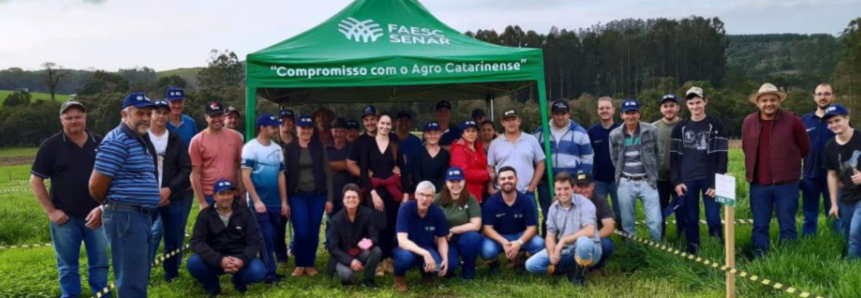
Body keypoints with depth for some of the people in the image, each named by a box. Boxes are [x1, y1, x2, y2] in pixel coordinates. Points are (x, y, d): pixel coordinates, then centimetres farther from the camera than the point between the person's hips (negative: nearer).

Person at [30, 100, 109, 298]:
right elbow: (35, 180, -1)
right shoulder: (51, 145, -3)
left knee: (99, 262, 9)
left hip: (95, 214, 2)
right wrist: (50, 211, -7)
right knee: (67, 265, 8)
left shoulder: (100, 143, 3)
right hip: (65, 217, -2)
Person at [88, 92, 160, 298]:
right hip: (126, 217, -10)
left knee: (140, 277, 17)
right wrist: (111, 205, 2)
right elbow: (96, 185, -15)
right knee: (132, 280, -6)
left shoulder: (139, 141, 17)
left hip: (142, 216, 10)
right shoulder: (117, 142, -14)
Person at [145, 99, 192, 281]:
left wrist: (169, 189, -11)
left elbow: (186, 169, 2)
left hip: (175, 197, 3)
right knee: (152, 233, -10)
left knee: (174, 238, 9)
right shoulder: (141, 139, -1)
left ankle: (172, 273, 23)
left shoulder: (176, 140, 7)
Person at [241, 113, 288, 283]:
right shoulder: (250, 148, -7)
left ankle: (265, 270, 18)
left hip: (275, 202, 6)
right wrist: (256, 200, -17)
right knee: (265, 238, -5)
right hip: (258, 202, -6)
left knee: (273, 238, 9)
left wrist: (284, 201, 7)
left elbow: (281, 175, 12)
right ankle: (270, 273, 0)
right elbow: (245, 176, -12)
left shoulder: (277, 149, 10)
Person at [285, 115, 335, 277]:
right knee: (301, 232, -8)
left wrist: (329, 198, -2)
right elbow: (285, 174, 3)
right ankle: (300, 264, 11)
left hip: (317, 195, 1)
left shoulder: (319, 148, 4)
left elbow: (327, 173, 3)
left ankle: (310, 264, 19)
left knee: (314, 232, 4)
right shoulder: (289, 149, 2)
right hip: (297, 196, -1)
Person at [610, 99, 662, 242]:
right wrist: (622, 173, 8)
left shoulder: (651, 131, -5)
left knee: (655, 221, -5)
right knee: (627, 223, 8)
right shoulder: (615, 135, -1)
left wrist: (651, 172, 7)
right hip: (626, 183, 1)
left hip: (647, 182, -1)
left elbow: (659, 153, 6)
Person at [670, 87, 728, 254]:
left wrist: (717, 183, -10)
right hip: (687, 181, 2)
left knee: (714, 219, -7)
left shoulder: (716, 126, 2)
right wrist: (676, 181, -1)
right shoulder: (680, 128, 10)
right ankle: (693, 254, 13)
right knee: (690, 220, 5)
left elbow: (722, 156, -3)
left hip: (710, 180, -2)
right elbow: (674, 157, 9)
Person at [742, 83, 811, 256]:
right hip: (758, 184, 3)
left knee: (787, 226, 6)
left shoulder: (792, 121, -6)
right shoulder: (748, 122, 3)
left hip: (786, 183, -2)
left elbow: (805, 149, 7)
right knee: (760, 226, 9)